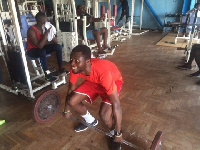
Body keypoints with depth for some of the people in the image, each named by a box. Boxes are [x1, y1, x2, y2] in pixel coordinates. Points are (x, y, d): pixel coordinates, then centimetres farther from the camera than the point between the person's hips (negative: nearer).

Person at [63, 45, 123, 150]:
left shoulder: (103, 73, -43)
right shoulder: (74, 68, -25)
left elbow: (116, 105, -36)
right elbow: (71, 90, -5)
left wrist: (118, 134, -26)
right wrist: (66, 110, 8)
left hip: (113, 81, -5)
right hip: (92, 81, 6)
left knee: (104, 115, -27)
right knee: (71, 101, -6)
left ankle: (115, 133, 9)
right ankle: (90, 121, 22)